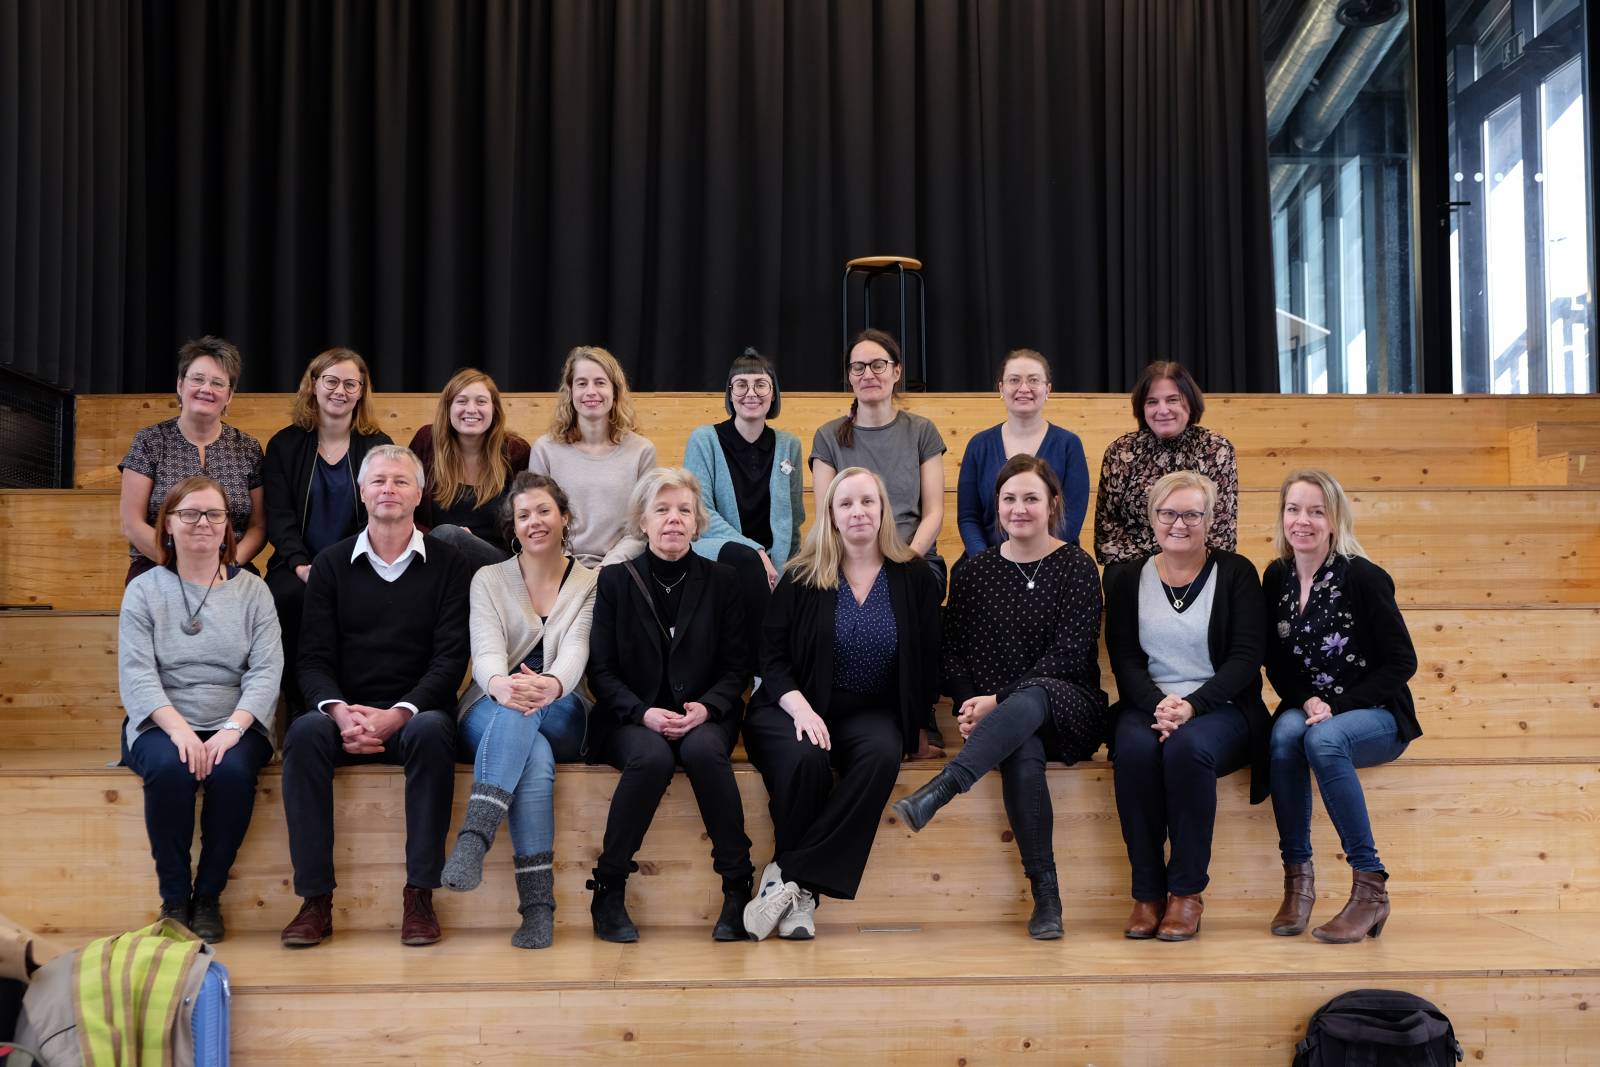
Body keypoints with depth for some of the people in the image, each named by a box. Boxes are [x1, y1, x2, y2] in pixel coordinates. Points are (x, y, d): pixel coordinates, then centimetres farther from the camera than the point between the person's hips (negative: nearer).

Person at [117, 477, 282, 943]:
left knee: (233, 770, -32)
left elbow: (267, 671, -1)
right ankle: (174, 897, -14)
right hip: (163, 723, 0)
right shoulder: (144, 590, 8)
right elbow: (136, 673, -4)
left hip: (235, 725, 0)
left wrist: (232, 729, -19)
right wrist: (179, 729, -21)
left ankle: (209, 896, -13)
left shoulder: (253, 591, 9)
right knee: (169, 767, -32)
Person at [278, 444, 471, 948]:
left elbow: (451, 658, -3)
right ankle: (315, 900, -27)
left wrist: (398, 714, -18)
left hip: (415, 714, -1)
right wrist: (339, 711, -17)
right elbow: (314, 657, 3)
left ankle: (420, 896, -29)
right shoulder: (331, 563, 10)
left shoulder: (446, 563, 5)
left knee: (433, 731, -35)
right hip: (346, 713, 2)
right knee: (305, 732, -31)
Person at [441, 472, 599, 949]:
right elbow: (486, 650, -9)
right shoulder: (489, 579, 9)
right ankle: (538, 906, -45)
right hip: (490, 715, 0)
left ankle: (473, 839, -52)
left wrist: (551, 685, -38)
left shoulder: (591, 583, 8)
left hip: (562, 720, 0)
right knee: (534, 756, -37)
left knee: (524, 713, -38)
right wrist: (500, 685, -37)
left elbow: (575, 651, -11)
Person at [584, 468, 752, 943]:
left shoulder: (721, 580, 7)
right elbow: (601, 671, 1)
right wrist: (643, 713, -16)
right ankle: (608, 889, -21)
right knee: (652, 756, -34)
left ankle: (738, 887, -24)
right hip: (632, 720, 0)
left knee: (703, 749, -34)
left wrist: (706, 708, -15)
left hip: (704, 717, 1)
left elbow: (736, 669, 5)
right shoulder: (616, 580, 5)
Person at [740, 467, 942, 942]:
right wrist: (799, 707, -17)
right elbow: (772, 656, 0)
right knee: (805, 758, -35)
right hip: (795, 704, -1)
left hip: (871, 711, 1)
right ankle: (801, 893, -18)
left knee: (883, 754, -33)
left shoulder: (915, 579, 6)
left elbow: (927, 661, 9)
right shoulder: (802, 576, 3)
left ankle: (790, 876, -28)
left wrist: (915, 724, -2)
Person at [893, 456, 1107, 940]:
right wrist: (969, 705, -9)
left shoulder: (1076, 568, 1)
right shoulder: (974, 572, 12)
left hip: (1067, 707, -2)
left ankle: (936, 791, -52)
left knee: (1030, 699, -38)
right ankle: (1045, 893, -32)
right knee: (1022, 751, -34)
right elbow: (953, 651, 10)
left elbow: (1070, 654, -9)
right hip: (996, 715, 2)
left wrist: (999, 700, -16)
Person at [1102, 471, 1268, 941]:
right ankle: (1147, 892, -21)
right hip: (1147, 705, 2)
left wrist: (1192, 705, -18)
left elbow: (1246, 657, -4)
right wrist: (1157, 703, -17)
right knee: (1134, 750, -32)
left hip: (1218, 708, -2)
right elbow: (1124, 659, 4)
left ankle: (1188, 891, -20)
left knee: (1188, 747, -35)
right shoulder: (1126, 577, 12)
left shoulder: (1235, 573, 5)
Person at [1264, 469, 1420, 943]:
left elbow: (1402, 662, -9)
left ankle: (1370, 888, -25)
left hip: (1374, 714, -4)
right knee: (1285, 734, -31)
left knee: (1323, 739, -35)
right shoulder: (1276, 578, 3)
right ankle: (1298, 879, -22)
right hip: (1306, 709, 4)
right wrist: (1306, 701, -11)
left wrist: (1338, 707, -17)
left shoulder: (1363, 577, -11)